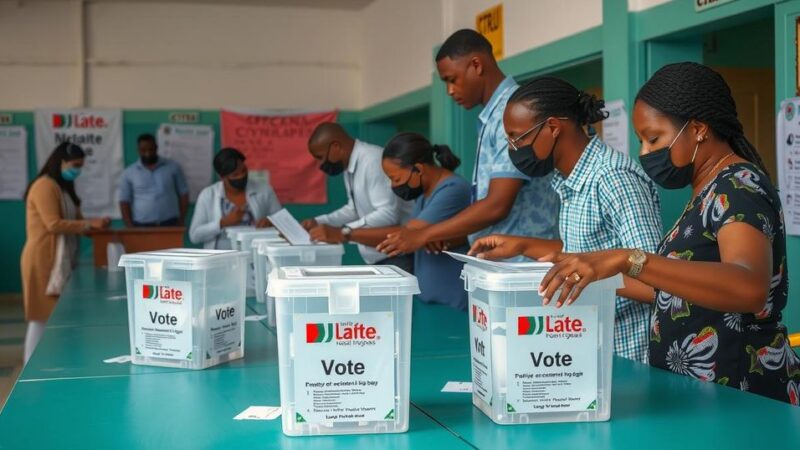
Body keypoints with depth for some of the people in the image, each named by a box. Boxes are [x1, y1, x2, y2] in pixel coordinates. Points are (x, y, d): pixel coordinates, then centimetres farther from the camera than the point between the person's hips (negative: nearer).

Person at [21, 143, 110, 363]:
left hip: (60, 261, 9)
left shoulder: (64, 187, 18)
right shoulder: (44, 186, -12)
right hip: (43, 262, -9)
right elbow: (54, 224, -20)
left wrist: (95, 223, -3)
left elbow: (73, 220, 16)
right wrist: (90, 224, -20)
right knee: (42, 317, -7)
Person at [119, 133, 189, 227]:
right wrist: (130, 226, -4)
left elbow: (183, 194, 9)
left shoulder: (173, 167, 7)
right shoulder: (129, 173, 7)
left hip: (170, 224, 0)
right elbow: (124, 201, 6)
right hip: (141, 225, 0)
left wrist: (181, 222, 2)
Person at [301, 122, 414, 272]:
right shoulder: (350, 166, 8)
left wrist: (341, 233, -35)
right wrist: (318, 222, 9)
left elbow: (388, 214, -29)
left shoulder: (373, 160, -20)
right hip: (378, 257, 9)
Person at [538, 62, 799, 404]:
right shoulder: (712, 193, 13)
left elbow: (749, 289, -33)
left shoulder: (740, 186, -14)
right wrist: (600, 274, 11)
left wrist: (626, 259, -40)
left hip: (738, 397, -8)